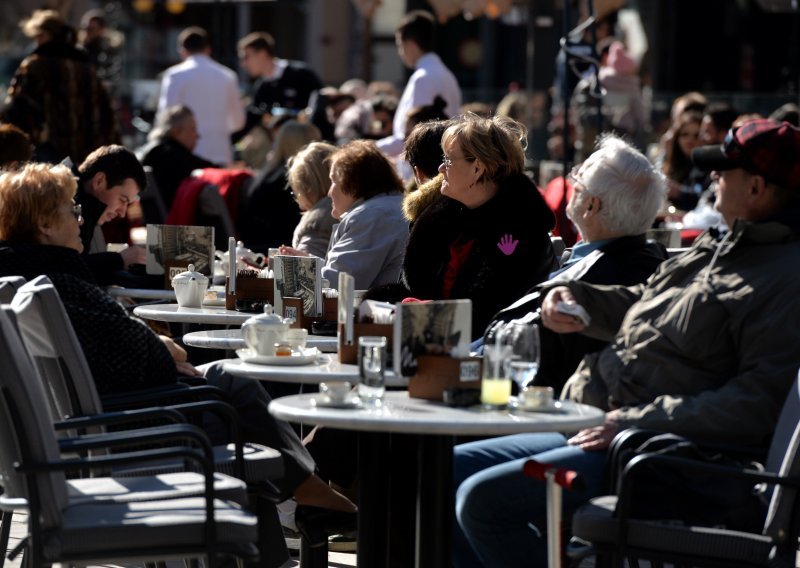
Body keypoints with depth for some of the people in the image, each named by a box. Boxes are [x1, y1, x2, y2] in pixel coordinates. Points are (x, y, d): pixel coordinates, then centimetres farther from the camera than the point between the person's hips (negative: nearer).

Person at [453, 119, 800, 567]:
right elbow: (641, 304, 34)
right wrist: (578, 298, 14)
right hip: (589, 431, 11)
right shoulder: (717, 247, 17)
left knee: (484, 499, -23)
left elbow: (759, 404, -25)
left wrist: (640, 422, -25)